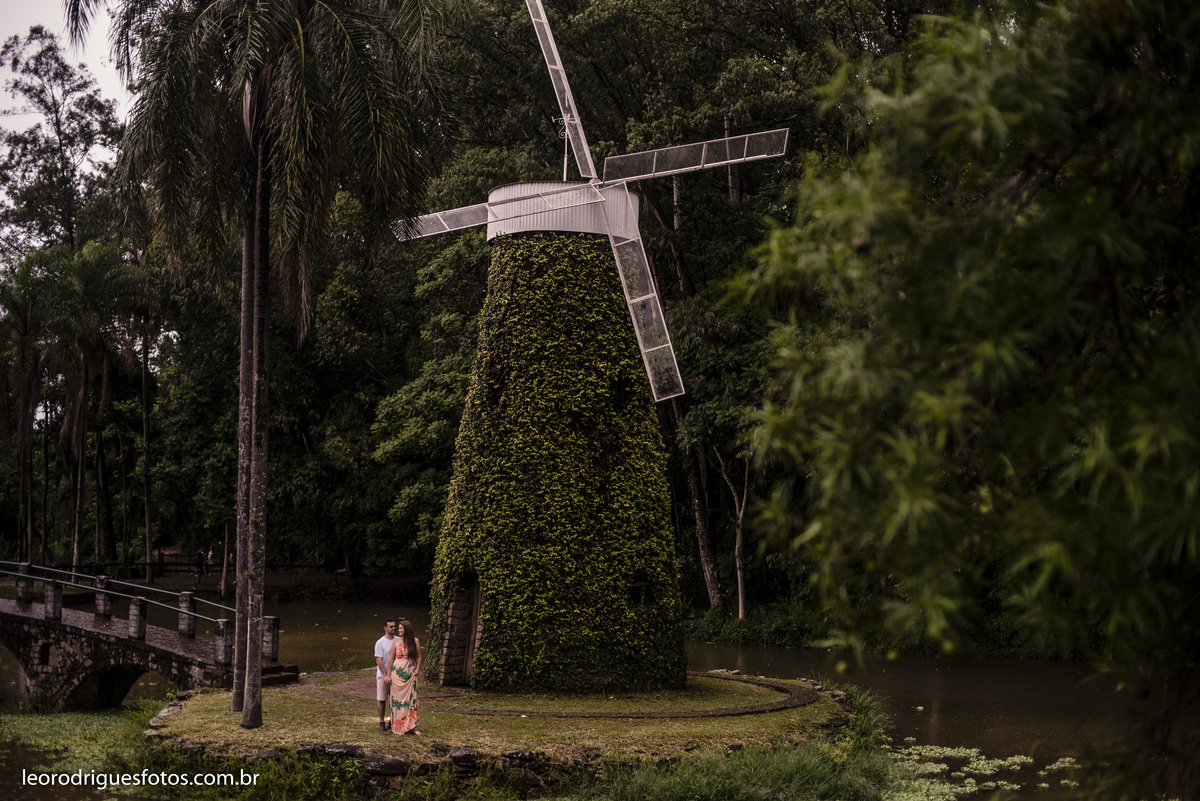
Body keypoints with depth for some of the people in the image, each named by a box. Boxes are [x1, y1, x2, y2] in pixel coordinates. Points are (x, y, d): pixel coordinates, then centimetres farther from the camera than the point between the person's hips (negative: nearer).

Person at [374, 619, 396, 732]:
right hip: (382, 675, -3)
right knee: (382, 699, 2)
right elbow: (379, 661, -11)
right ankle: (381, 722, 11)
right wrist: (385, 676, -16)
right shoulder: (380, 643, -8)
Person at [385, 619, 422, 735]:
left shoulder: (415, 641, 1)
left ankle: (411, 727, 4)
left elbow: (419, 656, 10)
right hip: (397, 673, 0)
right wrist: (389, 675, -1)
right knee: (397, 699, 1)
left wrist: (417, 669, -4)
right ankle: (398, 727, 9)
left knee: (411, 699, -1)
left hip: (410, 674, 0)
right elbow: (391, 658, 2)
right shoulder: (396, 641, 0)